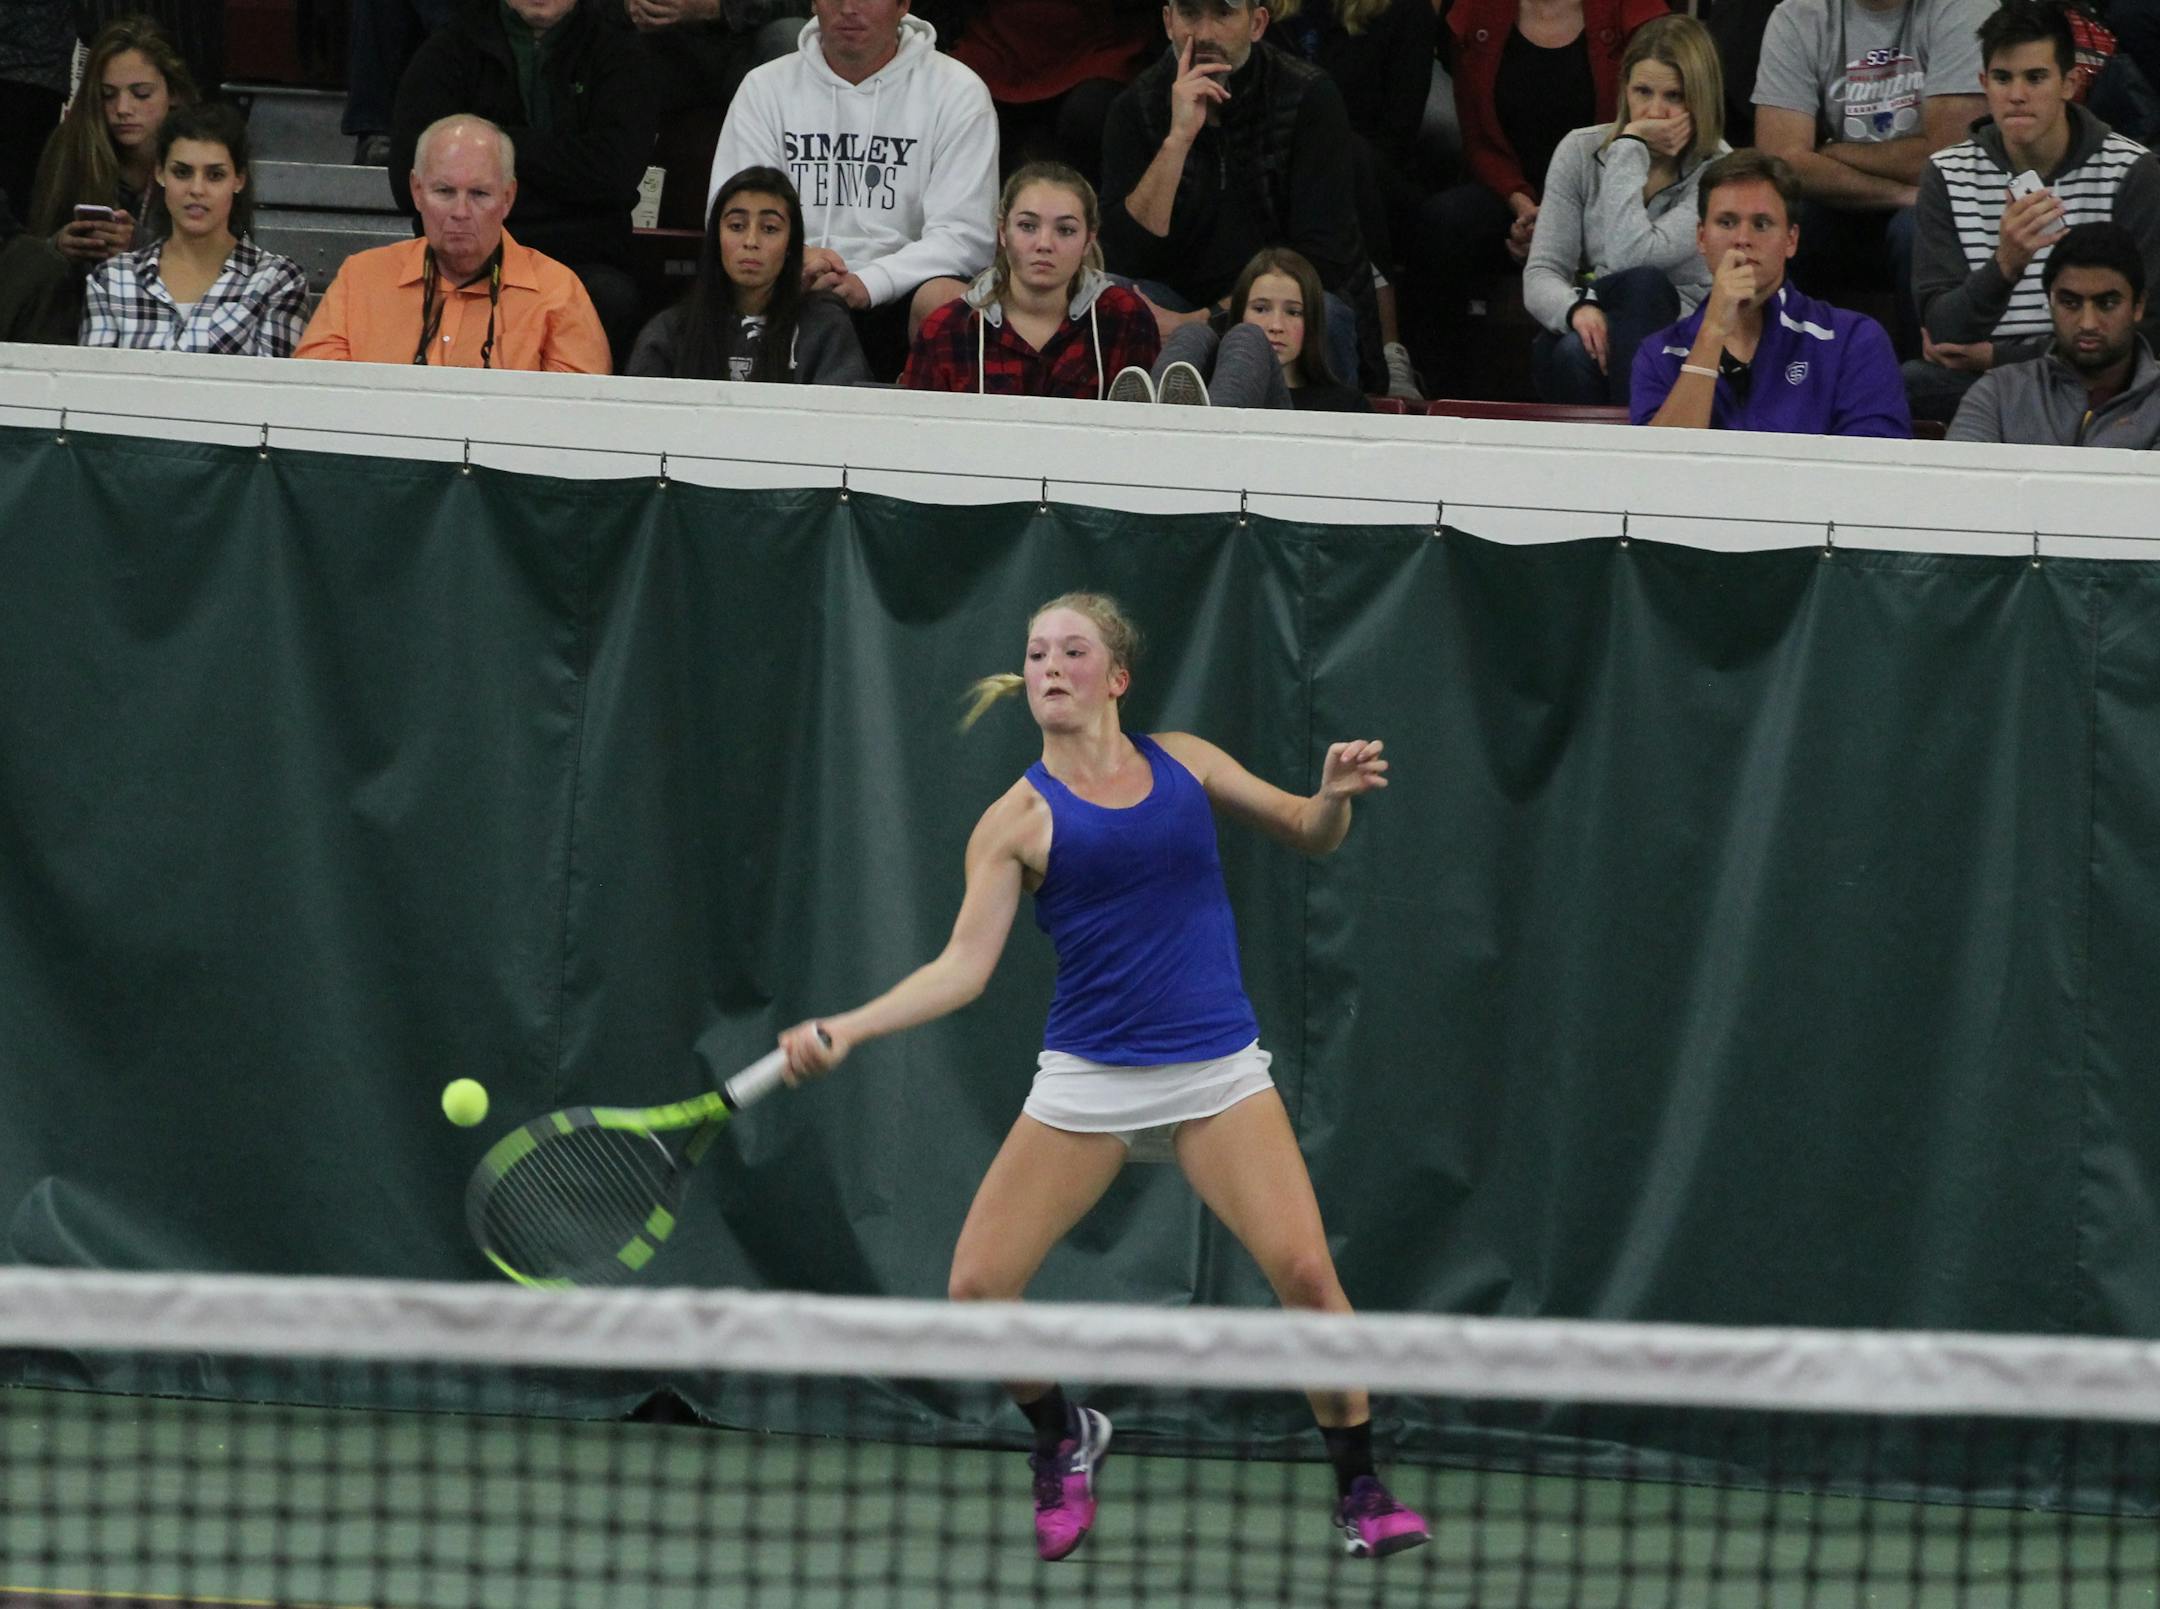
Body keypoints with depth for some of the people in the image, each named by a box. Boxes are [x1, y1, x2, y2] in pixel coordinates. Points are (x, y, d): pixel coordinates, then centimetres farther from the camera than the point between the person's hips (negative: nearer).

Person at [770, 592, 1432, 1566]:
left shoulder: (1181, 762, 7)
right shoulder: (1021, 818, -1)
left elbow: (1308, 835, 18)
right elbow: (963, 966, -7)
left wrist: (1335, 796, -6)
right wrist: (843, 1030, -20)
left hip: (1215, 1069, 0)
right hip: (1088, 1079, 0)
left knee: (1305, 1270, -17)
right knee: (978, 1285, -10)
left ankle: (1360, 1493, 0)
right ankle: (1064, 1439, 21)